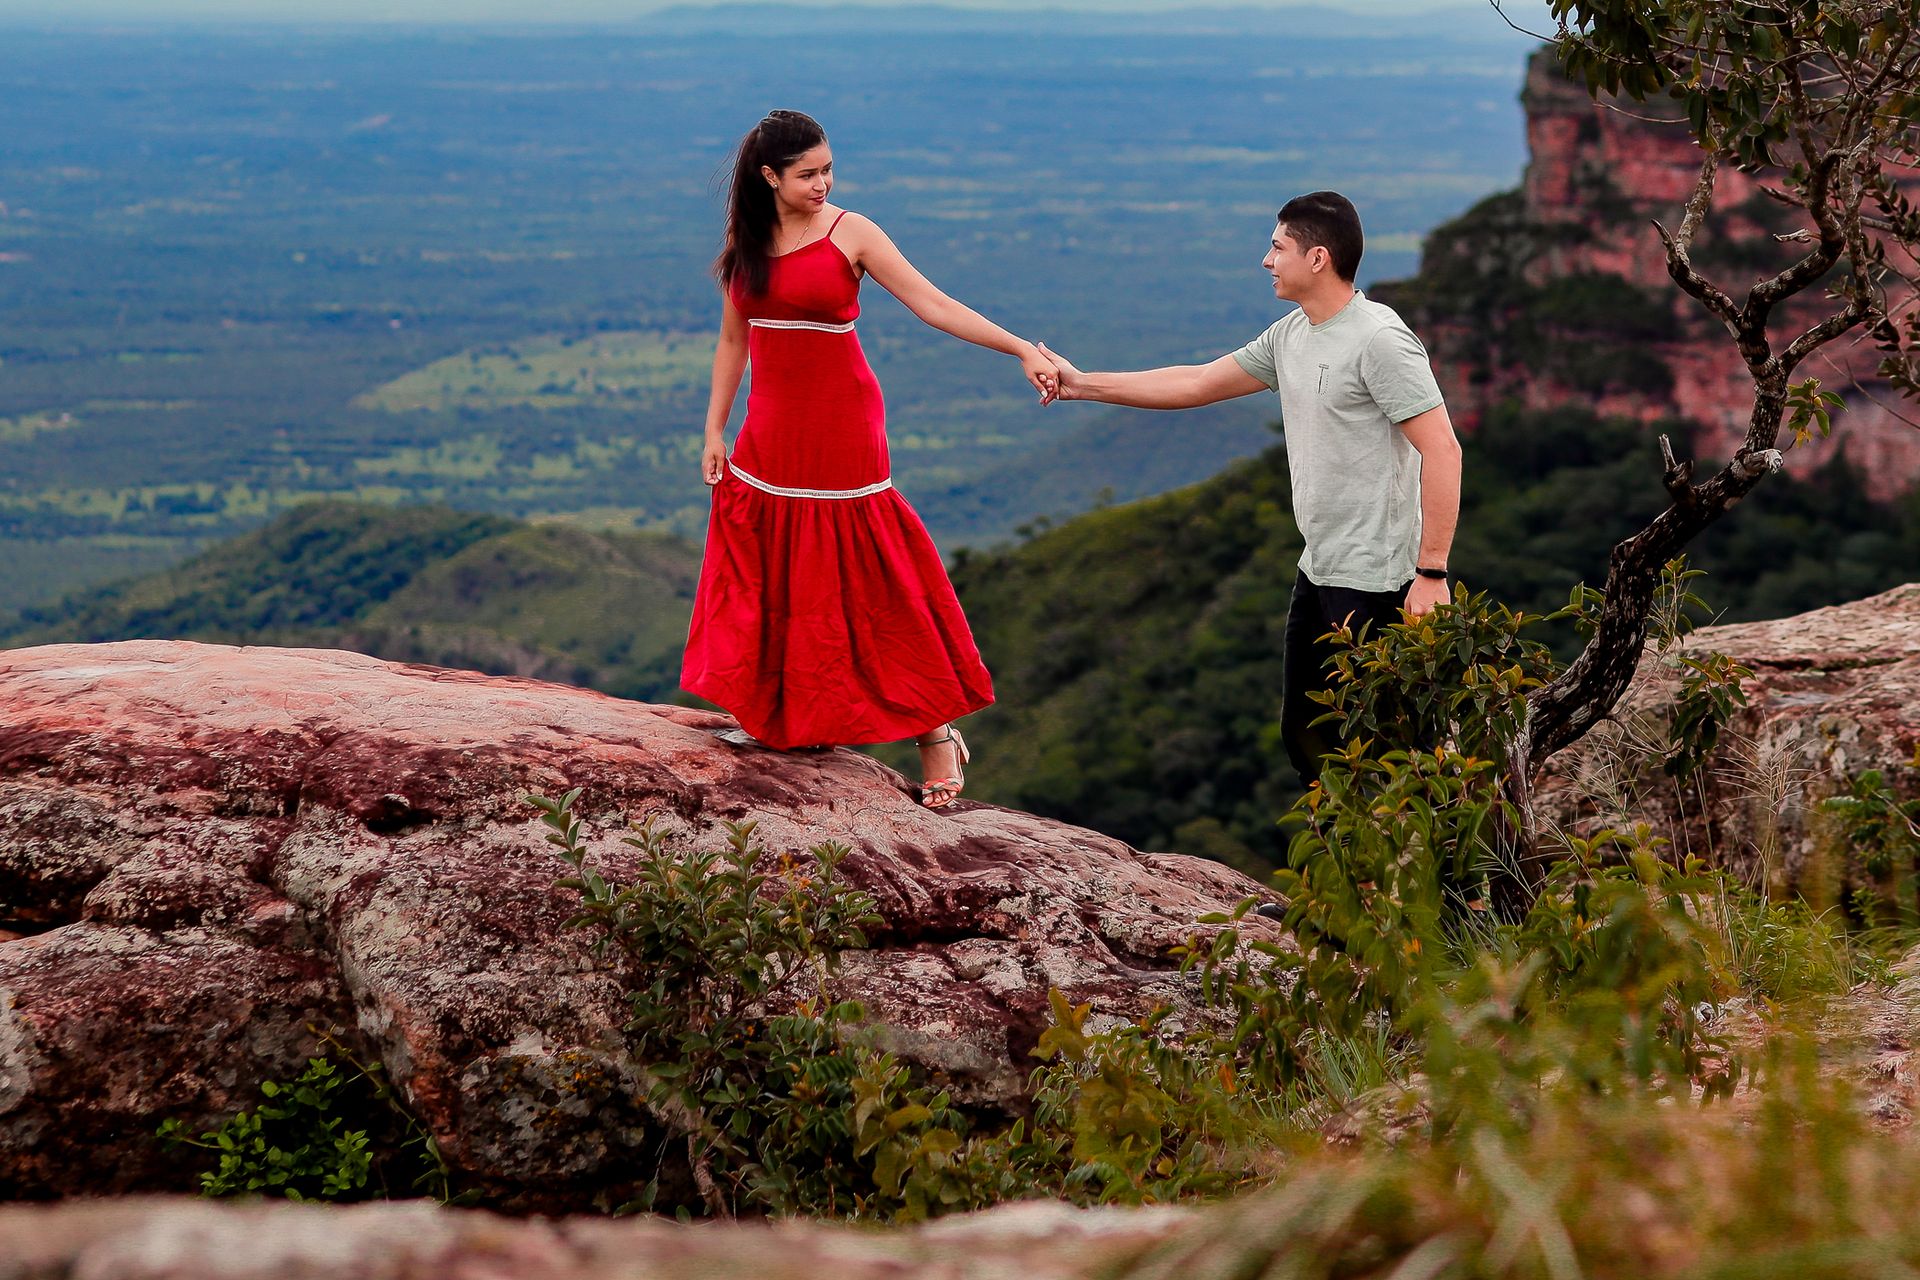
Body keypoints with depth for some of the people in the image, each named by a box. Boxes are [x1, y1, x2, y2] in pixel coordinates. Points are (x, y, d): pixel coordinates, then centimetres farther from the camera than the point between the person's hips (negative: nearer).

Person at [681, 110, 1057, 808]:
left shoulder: (850, 234, -7)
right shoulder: (745, 243, 6)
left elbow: (933, 305, -13)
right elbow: (733, 339, 14)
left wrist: (1022, 349, -22)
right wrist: (714, 431, 11)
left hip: (840, 430, -5)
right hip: (771, 433, 5)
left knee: (873, 582, -5)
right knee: (767, 575, 6)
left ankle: (935, 730, 2)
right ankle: (773, 715, 20)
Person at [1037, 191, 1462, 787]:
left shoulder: (1380, 340, -16)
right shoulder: (1290, 336, 12)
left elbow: (1442, 451, -20)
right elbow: (1199, 384, 21)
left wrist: (1432, 572, -24)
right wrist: (1083, 385, 20)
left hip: (1373, 582, -10)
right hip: (1318, 573, 10)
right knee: (1303, 735, 15)